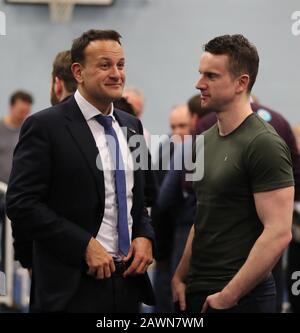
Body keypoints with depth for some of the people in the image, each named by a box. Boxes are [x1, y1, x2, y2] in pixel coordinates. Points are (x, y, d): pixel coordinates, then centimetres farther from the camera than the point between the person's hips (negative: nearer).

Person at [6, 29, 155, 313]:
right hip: (73, 286, -6)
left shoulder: (131, 126, 12)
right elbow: (21, 203, -13)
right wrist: (85, 246, -17)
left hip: (129, 278, 6)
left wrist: (144, 236, 1)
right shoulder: (45, 126, -8)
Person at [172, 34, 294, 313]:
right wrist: (181, 277, 10)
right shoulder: (208, 139, 10)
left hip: (240, 297, -8)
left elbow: (278, 234, -20)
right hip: (196, 291, 8)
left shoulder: (264, 145, -15)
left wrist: (228, 296, -19)